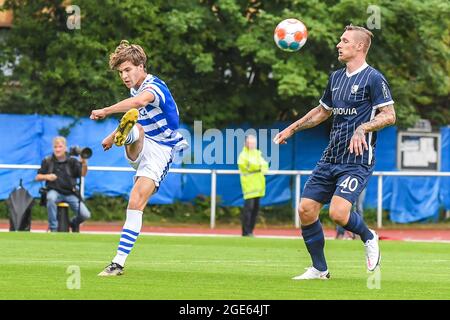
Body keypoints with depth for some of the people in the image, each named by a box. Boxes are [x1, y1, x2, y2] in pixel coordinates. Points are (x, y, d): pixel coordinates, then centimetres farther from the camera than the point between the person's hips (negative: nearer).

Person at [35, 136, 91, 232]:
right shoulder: (48, 161, 4)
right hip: (55, 191, -1)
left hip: (70, 193, 1)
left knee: (85, 215, -14)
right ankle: (53, 227, -23)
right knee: (51, 198, -40)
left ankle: (74, 223, 24)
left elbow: (82, 174, -10)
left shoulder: (72, 161, 3)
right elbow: (37, 177, 7)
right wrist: (46, 176, -15)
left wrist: (84, 164, -31)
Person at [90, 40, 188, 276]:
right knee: (135, 127, -29)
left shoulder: (154, 86, -17)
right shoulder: (136, 88, 11)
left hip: (160, 151, -7)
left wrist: (105, 111, -41)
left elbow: (140, 101, -43)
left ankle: (118, 263, -19)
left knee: (136, 204, -21)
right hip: (139, 148, 7)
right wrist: (113, 136, 39)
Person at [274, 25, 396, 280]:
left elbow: (389, 115, -14)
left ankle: (369, 238, 9)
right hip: (330, 159, 8)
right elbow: (322, 111, 29)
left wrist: (362, 128, -28)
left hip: (357, 161, -8)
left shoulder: (373, 78, -8)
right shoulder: (336, 77, 15)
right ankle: (319, 269, 12)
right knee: (306, 209, -1)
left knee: (338, 213, -23)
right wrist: (292, 129, 26)